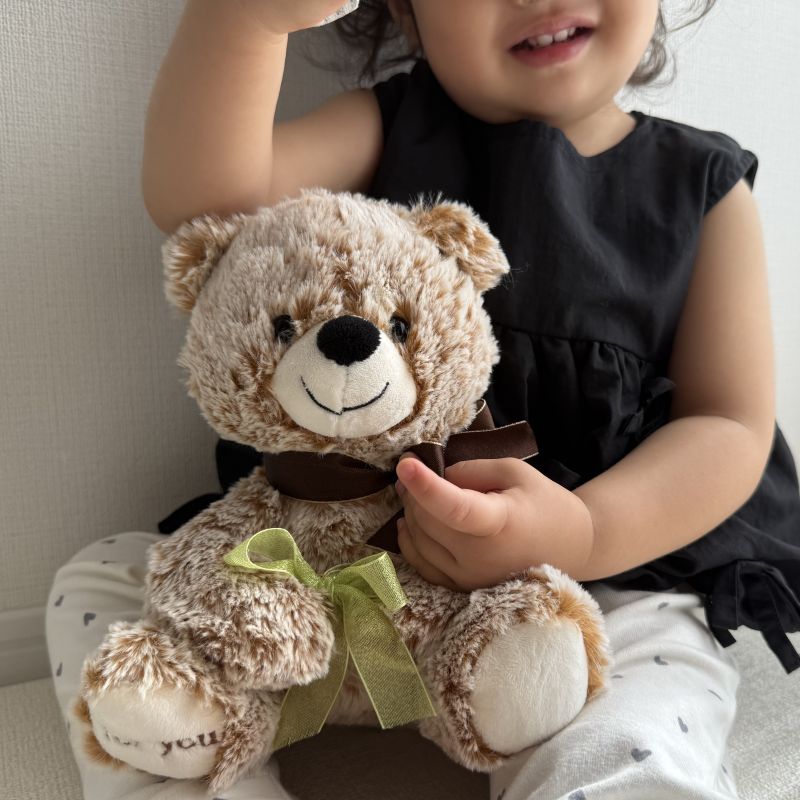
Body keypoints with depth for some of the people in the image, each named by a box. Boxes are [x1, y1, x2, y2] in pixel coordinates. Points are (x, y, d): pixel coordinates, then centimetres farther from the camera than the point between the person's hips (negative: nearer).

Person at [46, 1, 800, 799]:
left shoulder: (705, 190, 2)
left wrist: (585, 534, -24)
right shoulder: (386, 131, 3)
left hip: (613, 575, -1)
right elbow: (204, 195, -15)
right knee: (99, 581, -2)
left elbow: (731, 426, -4)